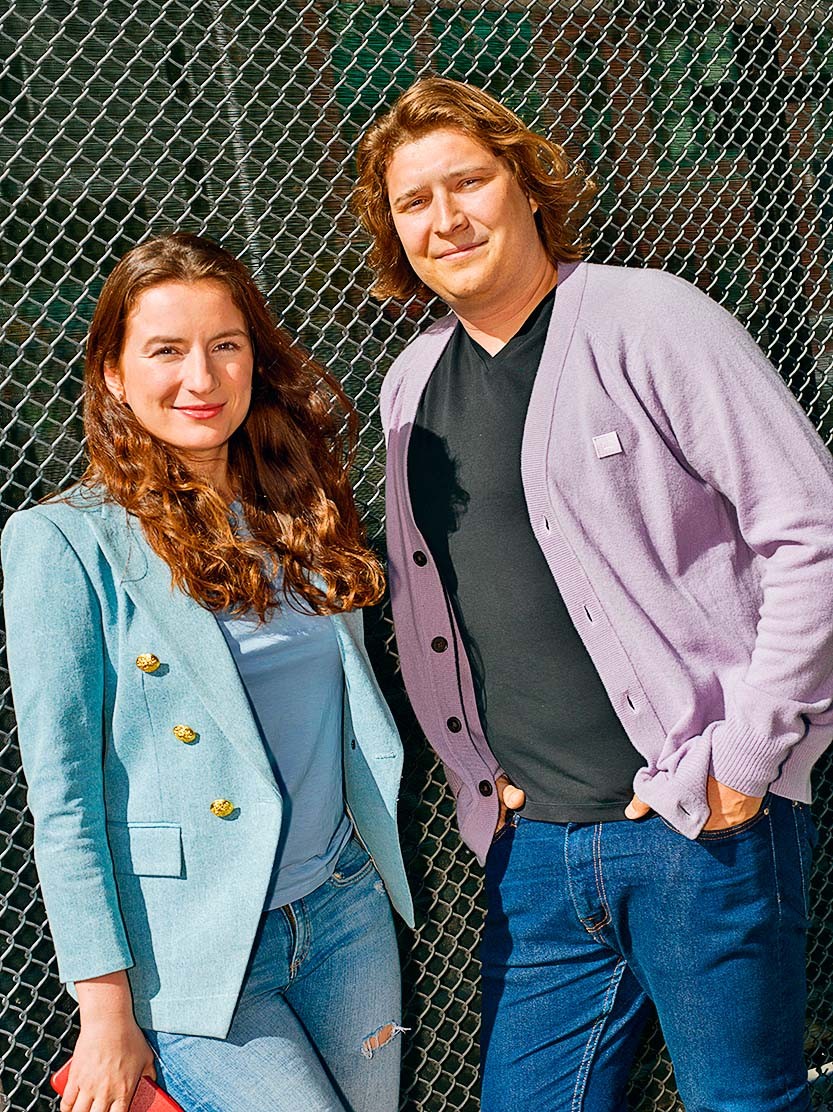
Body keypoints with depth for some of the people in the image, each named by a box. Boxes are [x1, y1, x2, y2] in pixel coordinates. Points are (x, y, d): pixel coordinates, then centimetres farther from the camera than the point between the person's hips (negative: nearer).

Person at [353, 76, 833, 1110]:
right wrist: (478, 770, 9)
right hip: (530, 842, 5)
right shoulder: (408, 388, 11)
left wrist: (745, 755, -13)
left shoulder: (646, 319, -8)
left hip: (701, 827, -5)